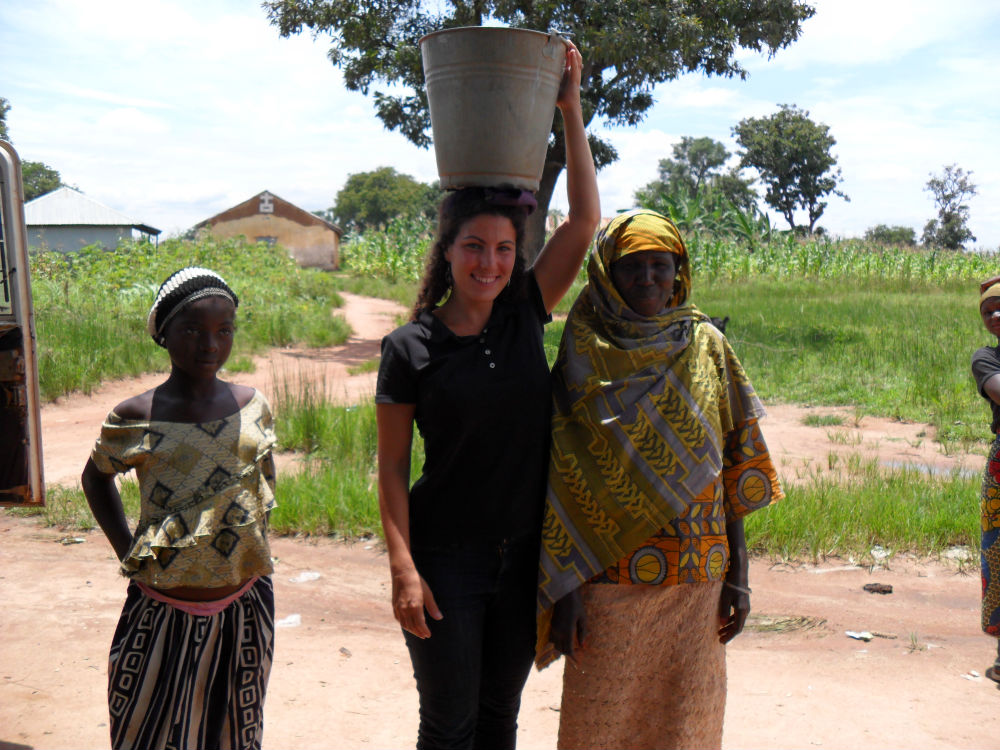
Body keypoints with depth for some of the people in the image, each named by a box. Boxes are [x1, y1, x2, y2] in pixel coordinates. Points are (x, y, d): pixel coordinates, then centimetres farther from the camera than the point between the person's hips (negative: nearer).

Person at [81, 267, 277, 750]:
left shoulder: (252, 406, -1)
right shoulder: (135, 417, -9)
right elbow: (96, 476, 10)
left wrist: (251, 545, 8)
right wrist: (126, 550, 1)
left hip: (244, 608, 3)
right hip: (162, 616, -2)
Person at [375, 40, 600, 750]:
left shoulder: (526, 314, 0)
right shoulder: (410, 347, -8)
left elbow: (584, 219, -3)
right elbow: (391, 465, -6)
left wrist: (570, 109, -6)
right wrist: (403, 569, -13)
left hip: (524, 556, 3)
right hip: (445, 558, -3)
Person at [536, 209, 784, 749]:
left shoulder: (707, 346, 6)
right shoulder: (586, 355, -2)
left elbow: (732, 469, 7)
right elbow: (562, 478, -4)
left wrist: (737, 574, 4)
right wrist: (563, 589, -8)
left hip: (698, 580, 3)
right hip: (610, 578, -2)